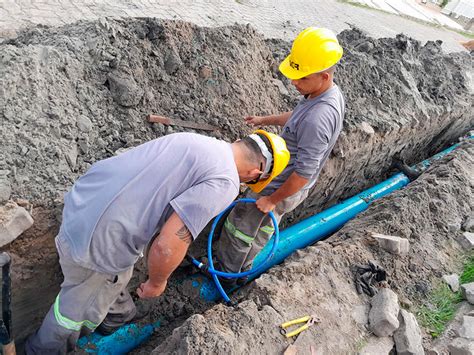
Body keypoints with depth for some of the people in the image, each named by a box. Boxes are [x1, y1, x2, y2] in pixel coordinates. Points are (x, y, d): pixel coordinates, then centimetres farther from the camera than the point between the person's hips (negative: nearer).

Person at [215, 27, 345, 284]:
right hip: (292, 187, 9)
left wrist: (273, 199, -19)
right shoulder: (331, 93, -4)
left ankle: (226, 274, 39)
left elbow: (303, 174, -32)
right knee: (263, 229, 27)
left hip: (280, 188, -9)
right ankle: (243, 267, 50)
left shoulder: (317, 119, -37)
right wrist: (266, 120, 24)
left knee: (239, 229, 13)